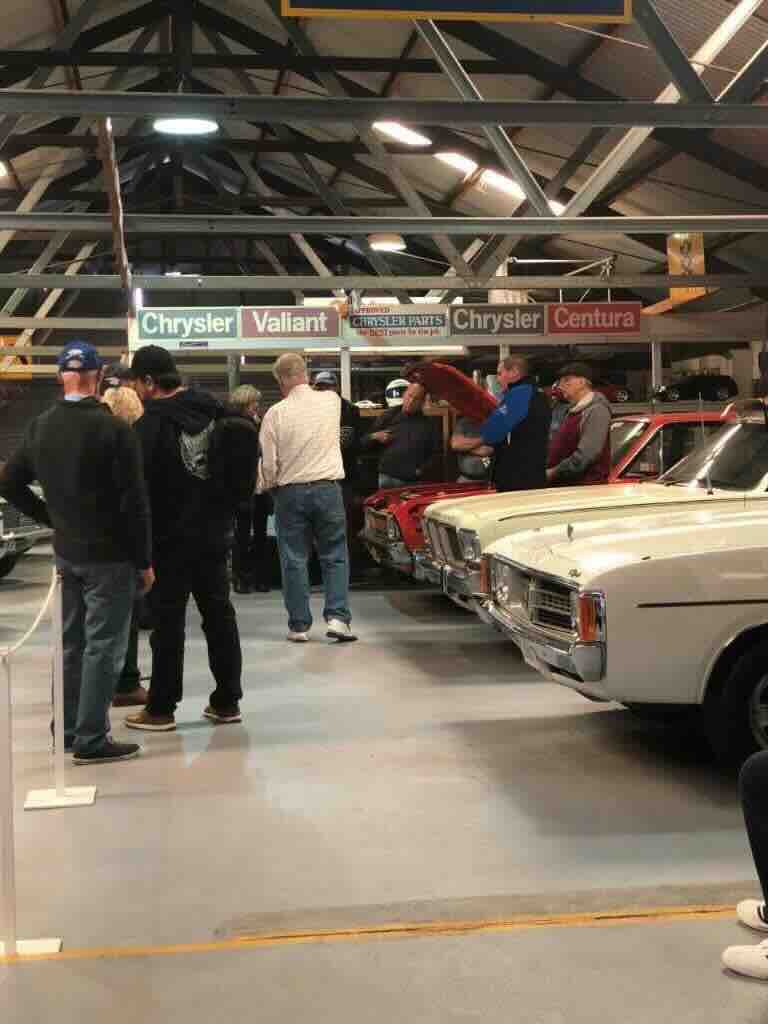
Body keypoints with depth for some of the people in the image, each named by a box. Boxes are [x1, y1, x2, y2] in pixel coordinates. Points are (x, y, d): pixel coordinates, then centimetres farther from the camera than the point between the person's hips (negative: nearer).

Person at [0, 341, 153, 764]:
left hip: (66, 553, 6)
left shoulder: (40, 427, 2)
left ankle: (67, 730, 27)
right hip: (109, 555, -6)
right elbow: (134, 502, -17)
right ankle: (91, 740, 3)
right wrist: (144, 561, -9)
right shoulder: (113, 429, -16)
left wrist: (52, 517, 14)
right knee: (103, 646, 0)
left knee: (71, 642, 17)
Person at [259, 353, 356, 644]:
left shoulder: (276, 413, -7)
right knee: (335, 556, 9)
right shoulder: (331, 401, 0)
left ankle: (299, 625, 10)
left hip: (290, 492, -1)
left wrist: (266, 486, 14)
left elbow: (268, 463, -4)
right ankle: (337, 617, -1)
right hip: (328, 488, 1)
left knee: (294, 559, 7)